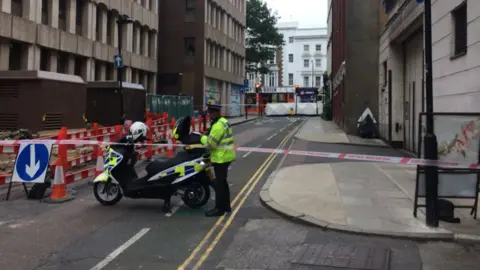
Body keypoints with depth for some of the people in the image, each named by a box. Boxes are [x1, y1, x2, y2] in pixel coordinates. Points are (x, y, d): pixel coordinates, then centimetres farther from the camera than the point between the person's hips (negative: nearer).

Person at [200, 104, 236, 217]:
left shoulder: (218, 125, -21)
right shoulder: (222, 121, 13)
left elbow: (211, 142, -22)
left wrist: (202, 137, -4)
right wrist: (207, 135, 8)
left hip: (221, 157, -11)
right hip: (225, 156, 11)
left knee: (218, 183, -4)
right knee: (222, 181, 18)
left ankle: (219, 208, 2)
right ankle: (226, 205, 27)